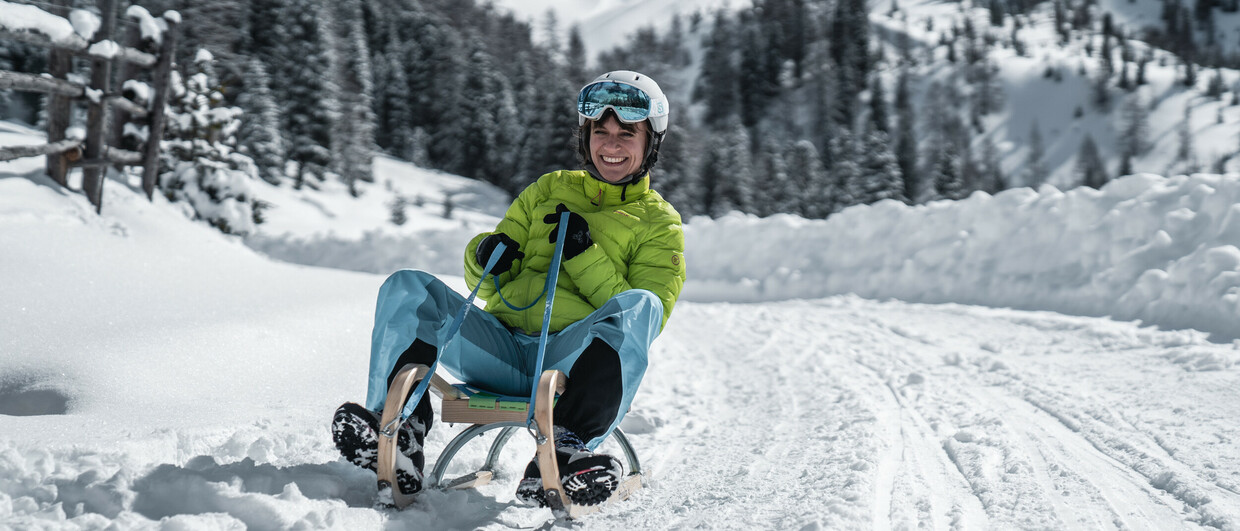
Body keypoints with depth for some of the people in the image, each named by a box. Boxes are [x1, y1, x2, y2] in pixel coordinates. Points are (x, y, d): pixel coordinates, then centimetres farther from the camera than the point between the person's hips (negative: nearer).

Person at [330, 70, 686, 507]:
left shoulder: (660, 224, 13)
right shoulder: (550, 189, 24)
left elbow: (643, 319, -2)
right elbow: (487, 288, 23)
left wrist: (585, 255, -11)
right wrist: (485, 258, -1)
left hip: (573, 359, -3)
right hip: (504, 348, 4)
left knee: (640, 305, -33)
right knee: (407, 288, -14)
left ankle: (566, 449, -49)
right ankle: (400, 432, -31)